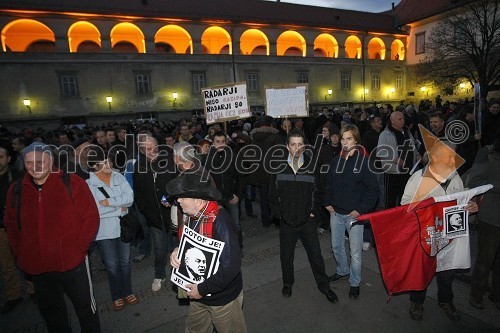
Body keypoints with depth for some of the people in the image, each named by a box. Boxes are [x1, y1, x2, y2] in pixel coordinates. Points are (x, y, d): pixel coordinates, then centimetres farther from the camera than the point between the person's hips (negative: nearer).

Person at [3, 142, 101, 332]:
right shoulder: (16, 191, 1)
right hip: (36, 268, 4)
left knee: (86, 308, 14)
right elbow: (11, 225, 12)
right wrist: (19, 253, 4)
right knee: (50, 313, 24)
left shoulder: (72, 183, -11)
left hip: (72, 264, -4)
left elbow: (91, 217, -10)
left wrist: (79, 247, -14)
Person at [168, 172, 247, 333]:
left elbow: (231, 266, -34)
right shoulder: (190, 216, -7)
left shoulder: (220, 221, -33)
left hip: (222, 297, -7)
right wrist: (177, 251, -10)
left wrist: (203, 289, -25)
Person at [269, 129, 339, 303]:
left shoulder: (311, 167, -5)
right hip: (286, 222, 1)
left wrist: (314, 211, -4)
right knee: (286, 256, 15)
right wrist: (278, 213, -4)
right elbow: (273, 194, 1)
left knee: (316, 255, 10)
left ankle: (324, 286, 33)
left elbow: (317, 192, 3)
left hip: (308, 221, 0)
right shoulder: (279, 168, -6)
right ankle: (287, 283, 40)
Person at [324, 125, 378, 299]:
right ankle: (342, 270, 43)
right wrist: (328, 203, 4)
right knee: (336, 246, 18)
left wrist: (360, 210, -14)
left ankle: (354, 283, 27)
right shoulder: (336, 160, 4)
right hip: (336, 213, 5)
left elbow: (373, 189, -10)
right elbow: (329, 184, 13)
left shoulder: (365, 161, -10)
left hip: (354, 215, -5)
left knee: (355, 251, 7)